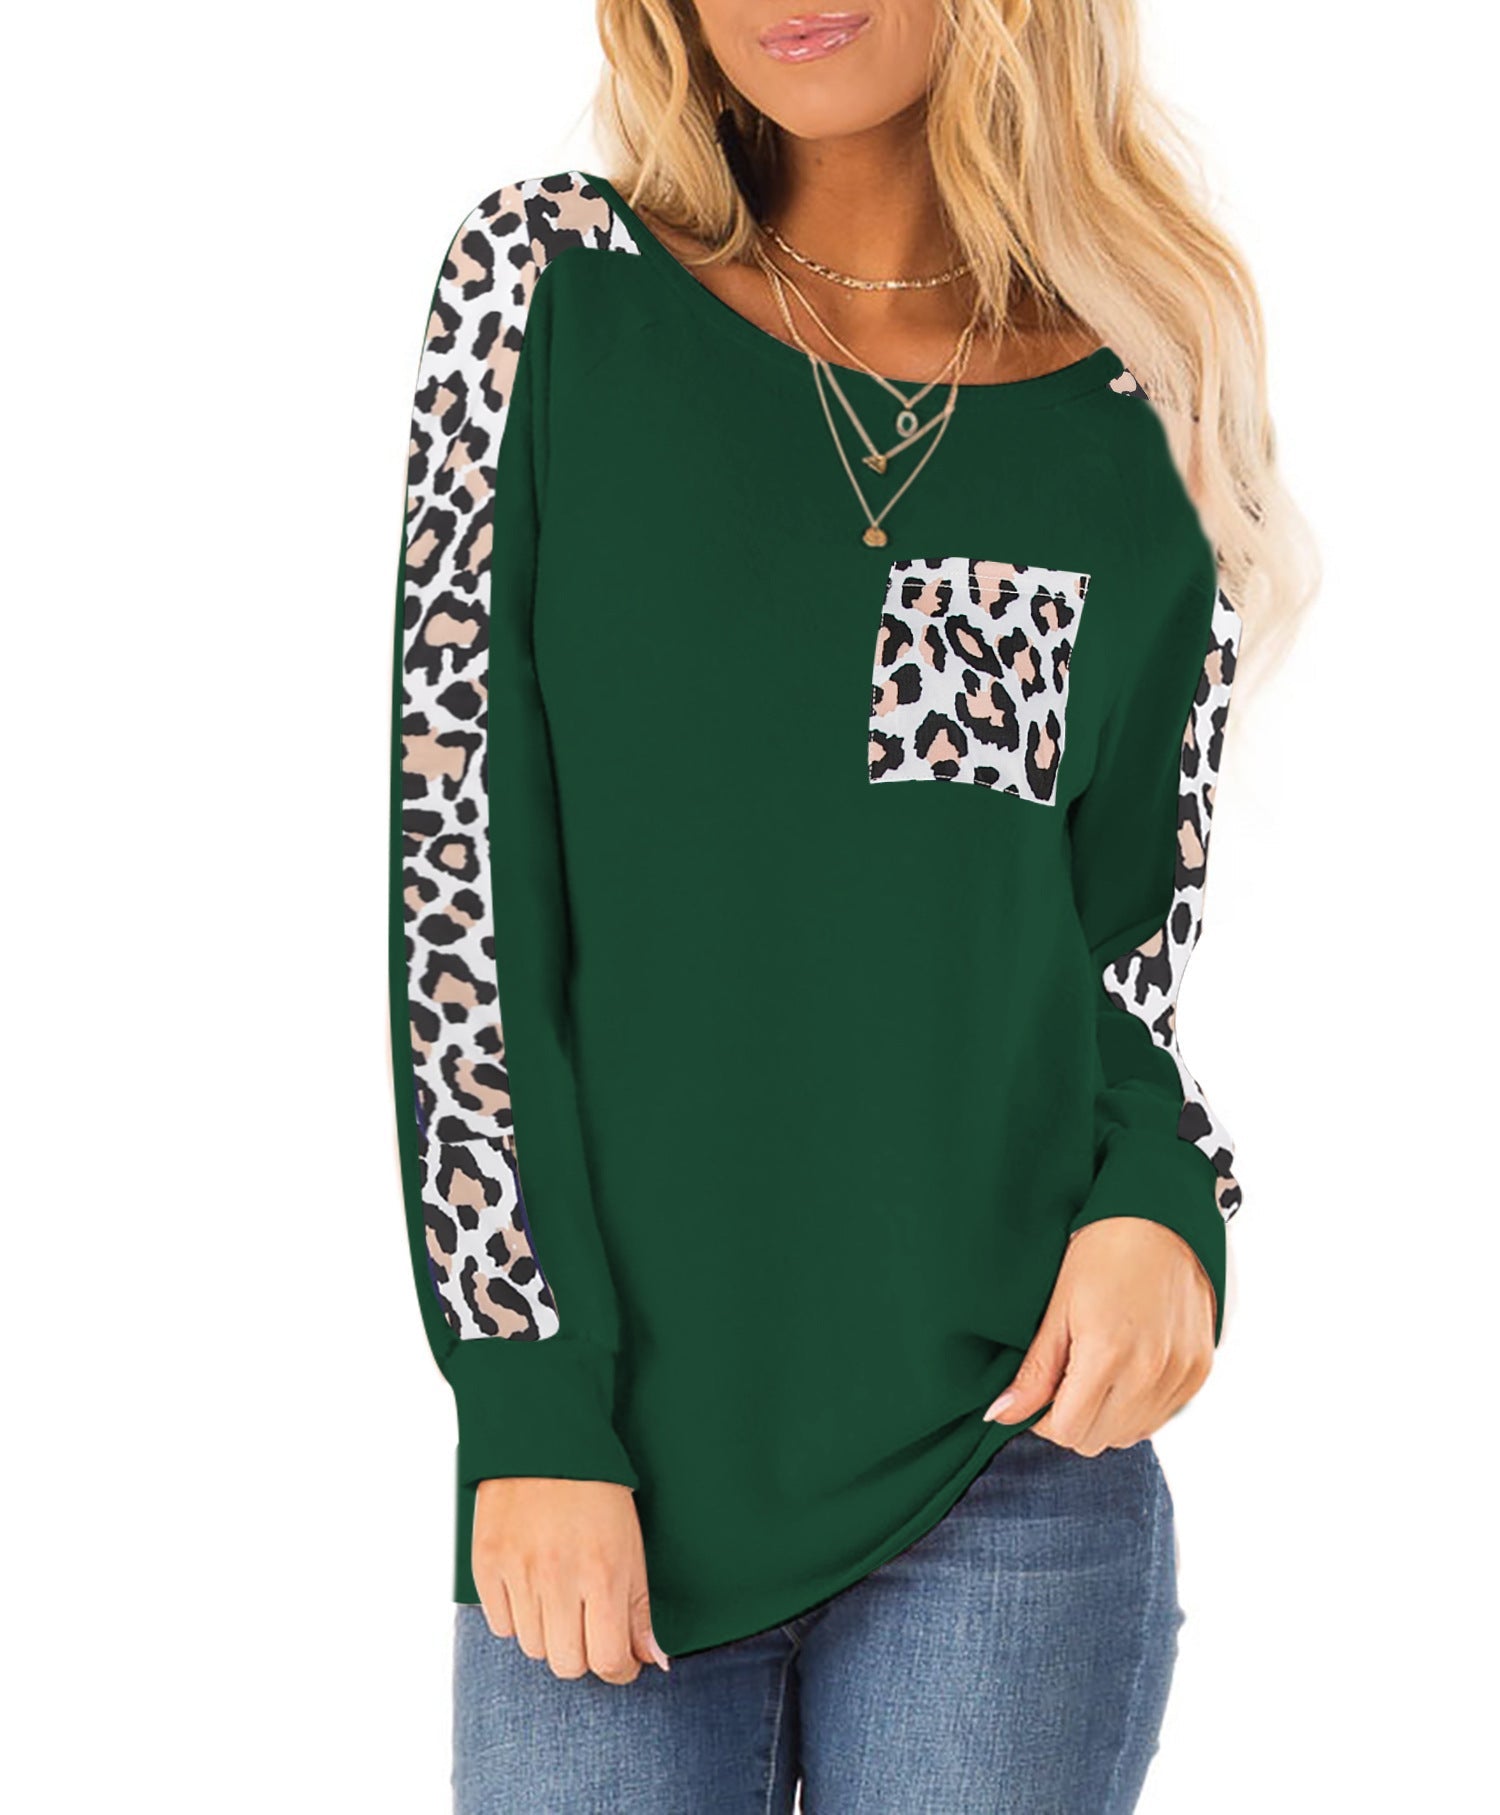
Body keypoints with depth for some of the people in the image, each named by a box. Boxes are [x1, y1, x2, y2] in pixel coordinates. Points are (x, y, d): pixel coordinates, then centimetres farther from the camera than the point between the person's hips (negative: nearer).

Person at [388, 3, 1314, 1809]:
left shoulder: (1149, 410, 3)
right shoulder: (554, 286, 0)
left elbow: (1132, 931, 10)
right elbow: (461, 866, -3)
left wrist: (1160, 1207, -11)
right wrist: (535, 1406, -8)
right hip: (608, 1466, 0)